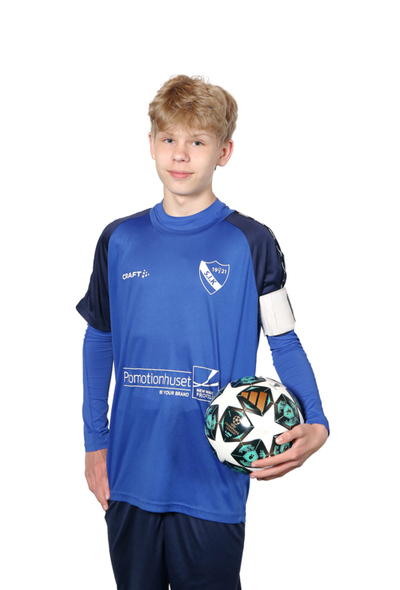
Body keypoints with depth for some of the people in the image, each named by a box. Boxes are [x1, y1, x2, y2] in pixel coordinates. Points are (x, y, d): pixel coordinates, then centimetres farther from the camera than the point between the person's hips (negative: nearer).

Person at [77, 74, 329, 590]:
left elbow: (284, 343, -1)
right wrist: (95, 441, 9)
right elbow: (99, 341, 11)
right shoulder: (120, 240, 4)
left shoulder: (251, 244, -5)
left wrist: (316, 424, -18)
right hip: (130, 472, 3)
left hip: (213, 477, -3)